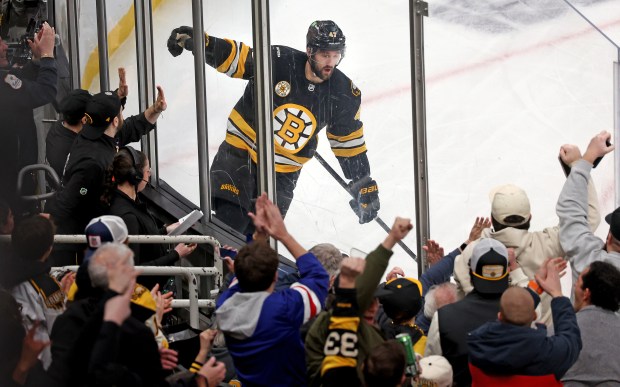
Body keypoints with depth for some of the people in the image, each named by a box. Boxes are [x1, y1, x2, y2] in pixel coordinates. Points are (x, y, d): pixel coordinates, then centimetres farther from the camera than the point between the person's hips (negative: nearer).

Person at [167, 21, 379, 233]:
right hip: (240, 152, -3)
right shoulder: (280, 61, -19)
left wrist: (364, 186, 5)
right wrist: (198, 40, -36)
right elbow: (235, 56, -19)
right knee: (228, 222, -13)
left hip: (283, 174, 3)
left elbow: (349, 142, 2)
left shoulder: (344, 94, -7)